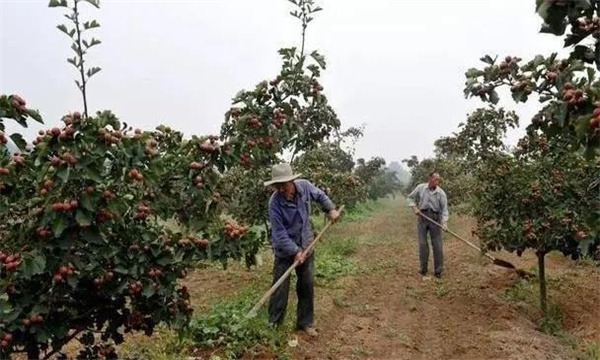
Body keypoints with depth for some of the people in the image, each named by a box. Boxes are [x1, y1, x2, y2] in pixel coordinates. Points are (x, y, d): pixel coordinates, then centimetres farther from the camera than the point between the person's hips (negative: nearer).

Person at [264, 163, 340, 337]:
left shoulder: (305, 186, -14)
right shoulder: (275, 202, -25)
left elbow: (320, 195, 10)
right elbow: (279, 233, -23)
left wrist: (331, 209, 1)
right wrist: (295, 252, -25)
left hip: (306, 245, 4)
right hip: (284, 248, -4)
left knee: (307, 285, 10)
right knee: (280, 287, 1)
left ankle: (305, 322, 26)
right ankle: (274, 324, 20)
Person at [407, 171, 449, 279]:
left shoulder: (441, 193, -8)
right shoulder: (420, 188, -4)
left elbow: (444, 208, -11)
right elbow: (411, 197, 11)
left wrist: (444, 222, -24)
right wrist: (414, 207, -4)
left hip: (435, 218, -1)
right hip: (422, 216, 1)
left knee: (437, 245, 1)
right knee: (422, 244, 3)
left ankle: (438, 271, 12)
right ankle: (423, 269, 16)